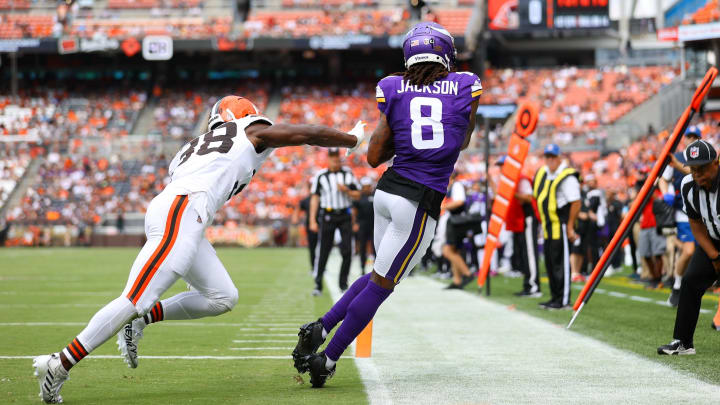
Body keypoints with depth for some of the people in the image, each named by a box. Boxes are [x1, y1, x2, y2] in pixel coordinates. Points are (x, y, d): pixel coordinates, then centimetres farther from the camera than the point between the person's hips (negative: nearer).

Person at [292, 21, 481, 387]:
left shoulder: (393, 90, 3)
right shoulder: (466, 87, 0)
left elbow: (374, 157, 5)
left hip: (388, 190, 4)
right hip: (420, 203, -4)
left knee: (382, 274, 24)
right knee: (380, 284, 4)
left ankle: (320, 327, 13)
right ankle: (327, 359, 6)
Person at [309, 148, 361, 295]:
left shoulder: (348, 174, 7)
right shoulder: (320, 176, 2)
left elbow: (357, 195, 10)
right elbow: (315, 198, 2)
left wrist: (346, 190, -11)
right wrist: (312, 220, -4)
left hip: (345, 216, 2)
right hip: (327, 216, -2)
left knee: (347, 251, -4)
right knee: (323, 251, -4)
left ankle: (343, 283, 8)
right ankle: (318, 284, 2)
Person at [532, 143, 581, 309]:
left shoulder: (567, 177, -14)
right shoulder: (543, 173, 13)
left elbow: (576, 203, -18)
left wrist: (570, 227, -18)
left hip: (561, 226, -9)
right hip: (549, 226, 9)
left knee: (560, 262, -6)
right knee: (550, 263, 12)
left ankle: (563, 300, -2)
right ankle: (555, 297, 20)